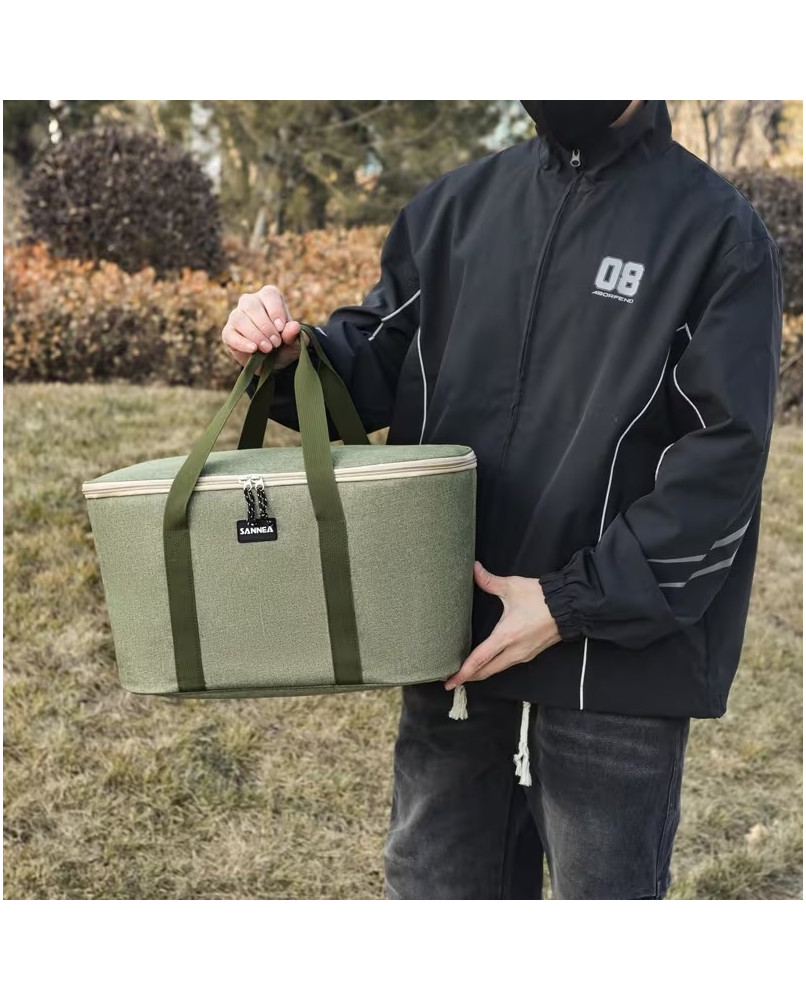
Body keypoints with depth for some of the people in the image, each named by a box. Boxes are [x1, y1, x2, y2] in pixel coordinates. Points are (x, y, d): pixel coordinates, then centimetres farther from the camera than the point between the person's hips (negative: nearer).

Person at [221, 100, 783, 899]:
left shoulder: (716, 232, -8)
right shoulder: (457, 206, 7)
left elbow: (722, 461, -12)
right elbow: (380, 366, 10)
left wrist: (573, 602, -18)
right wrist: (293, 356, -12)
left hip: (617, 662, -4)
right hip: (452, 640, 5)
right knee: (432, 884, 19)